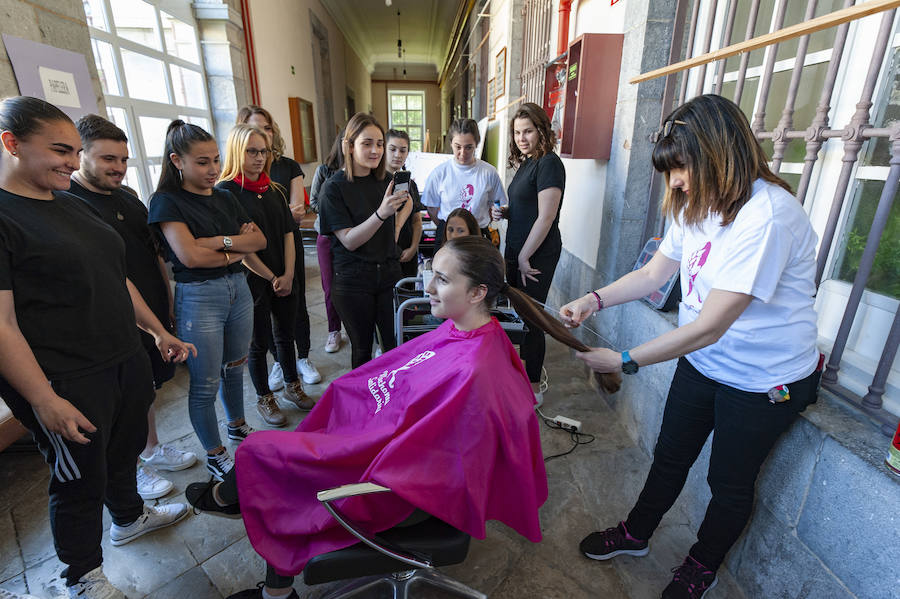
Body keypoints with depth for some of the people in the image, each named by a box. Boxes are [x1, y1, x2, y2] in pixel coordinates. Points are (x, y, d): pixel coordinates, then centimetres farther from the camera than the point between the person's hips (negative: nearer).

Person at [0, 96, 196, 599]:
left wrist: (160, 333, 16)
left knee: (125, 449, 24)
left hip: (126, 362, 7)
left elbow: (116, 280, 15)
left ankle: (130, 517, 50)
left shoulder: (75, 207, 9)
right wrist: (44, 401, -20)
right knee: (80, 482, 11)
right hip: (67, 384, -7)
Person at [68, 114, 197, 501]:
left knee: (146, 388, 21)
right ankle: (131, 469, 28)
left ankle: (153, 448, 40)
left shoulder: (128, 198, 11)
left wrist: (168, 301, 15)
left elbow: (154, 252, 17)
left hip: (154, 314, 7)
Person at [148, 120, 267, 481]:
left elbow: (259, 240, 2)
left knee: (235, 368, 19)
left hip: (238, 289, 6)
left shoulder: (224, 199, 10)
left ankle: (237, 426, 41)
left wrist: (221, 240, -14)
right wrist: (238, 251, -8)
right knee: (206, 384, 5)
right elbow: (190, 256, -19)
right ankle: (215, 456, 22)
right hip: (198, 298, -6)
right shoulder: (167, 201, -8)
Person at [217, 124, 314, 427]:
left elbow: (288, 232, 6)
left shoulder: (274, 190, 9)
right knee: (260, 342, 8)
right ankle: (264, 399, 26)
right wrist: (271, 278, -11)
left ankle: (292, 386, 35)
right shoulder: (226, 191, -10)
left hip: (284, 279, 5)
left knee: (286, 334, 17)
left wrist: (288, 274, -4)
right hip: (253, 280, -5)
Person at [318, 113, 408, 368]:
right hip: (353, 280, -4)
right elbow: (349, 240, -17)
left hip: (388, 273, 4)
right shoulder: (334, 187, -9)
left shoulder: (386, 181, 6)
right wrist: (381, 214, -29)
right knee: (362, 347, 10)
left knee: (396, 344, 7)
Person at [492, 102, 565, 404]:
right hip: (517, 250, 9)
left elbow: (545, 216, -21)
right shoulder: (525, 163, 13)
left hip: (537, 255, -9)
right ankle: (524, 370, 37)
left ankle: (533, 388, 16)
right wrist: (504, 212, 2)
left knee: (530, 318, 0)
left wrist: (525, 257, -17)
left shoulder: (548, 163, -15)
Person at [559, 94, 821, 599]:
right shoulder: (698, 206, -2)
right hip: (702, 362, 7)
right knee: (670, 456, 20)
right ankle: (636, 534, 44)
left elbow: (708, 328, -32)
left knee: (731, 482, 16)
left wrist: (625, 362, -28)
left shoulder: (767, 215, -30)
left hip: (763, 382, -7)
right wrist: (594, 300, -13)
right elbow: (653, 274, 2)